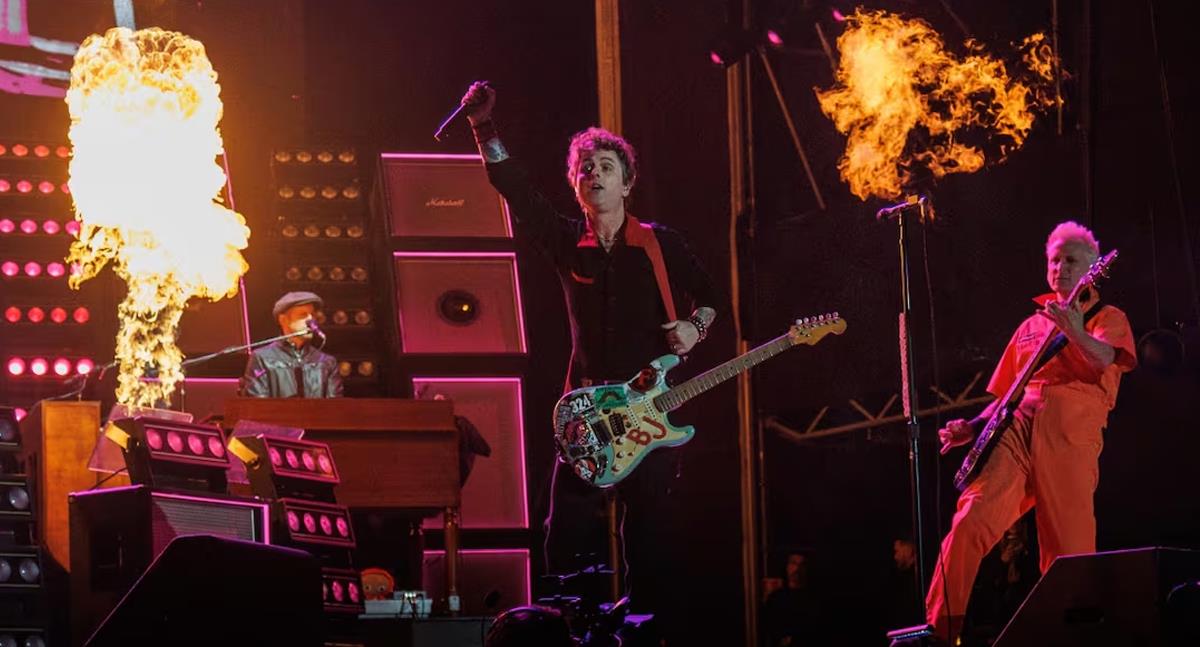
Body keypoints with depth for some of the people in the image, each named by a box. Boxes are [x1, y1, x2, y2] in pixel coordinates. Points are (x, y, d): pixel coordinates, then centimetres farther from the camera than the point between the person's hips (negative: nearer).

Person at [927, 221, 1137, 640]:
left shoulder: (1107, 319, 14)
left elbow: (1104, 359, -9)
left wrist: (1074, 332, -28)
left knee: (1069, 552, -9)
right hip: (1015, 432, 3)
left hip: (1070, 442, -3)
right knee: (970, 523, -16)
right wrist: (972, 427, 14)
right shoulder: (1031, 326, 28)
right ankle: (939, 628, -13)